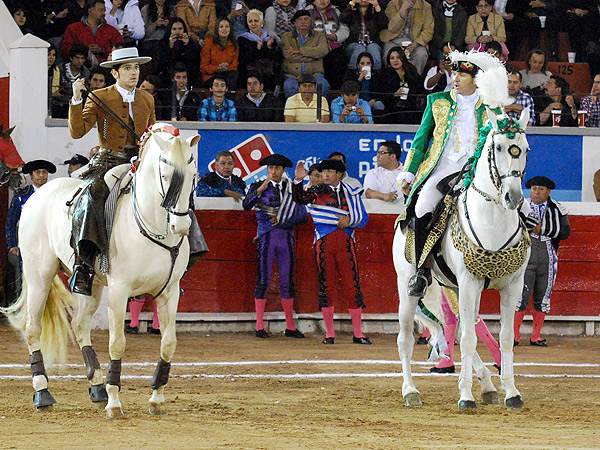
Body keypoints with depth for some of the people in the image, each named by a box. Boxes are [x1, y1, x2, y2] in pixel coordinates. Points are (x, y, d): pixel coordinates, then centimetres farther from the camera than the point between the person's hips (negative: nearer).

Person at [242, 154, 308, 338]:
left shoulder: (291, 188, 11)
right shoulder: (258, 187, 4)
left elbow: (303, 216, 7)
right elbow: (246, 205, -13)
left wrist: (282, 220, -5)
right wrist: (260, 190, -25)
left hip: (286, 237, 3)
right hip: (266, 238, -3)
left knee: (287, 281, 4)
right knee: (263, 280, -5)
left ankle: (290, 326, 7)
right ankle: (260, 327, -4)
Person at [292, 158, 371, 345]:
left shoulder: (350, 193, 14)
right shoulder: (317, 192, 11)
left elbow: (363, 217, 14)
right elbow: (299, 198, -7)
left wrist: (349, 220, -6)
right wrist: (298, 181, -23)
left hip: (346, 241, 0)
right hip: (324, 242, 0)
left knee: (352, 285, -2)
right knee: (326, 286, -1)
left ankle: (358, 334, 3)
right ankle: (329, 334, 5)